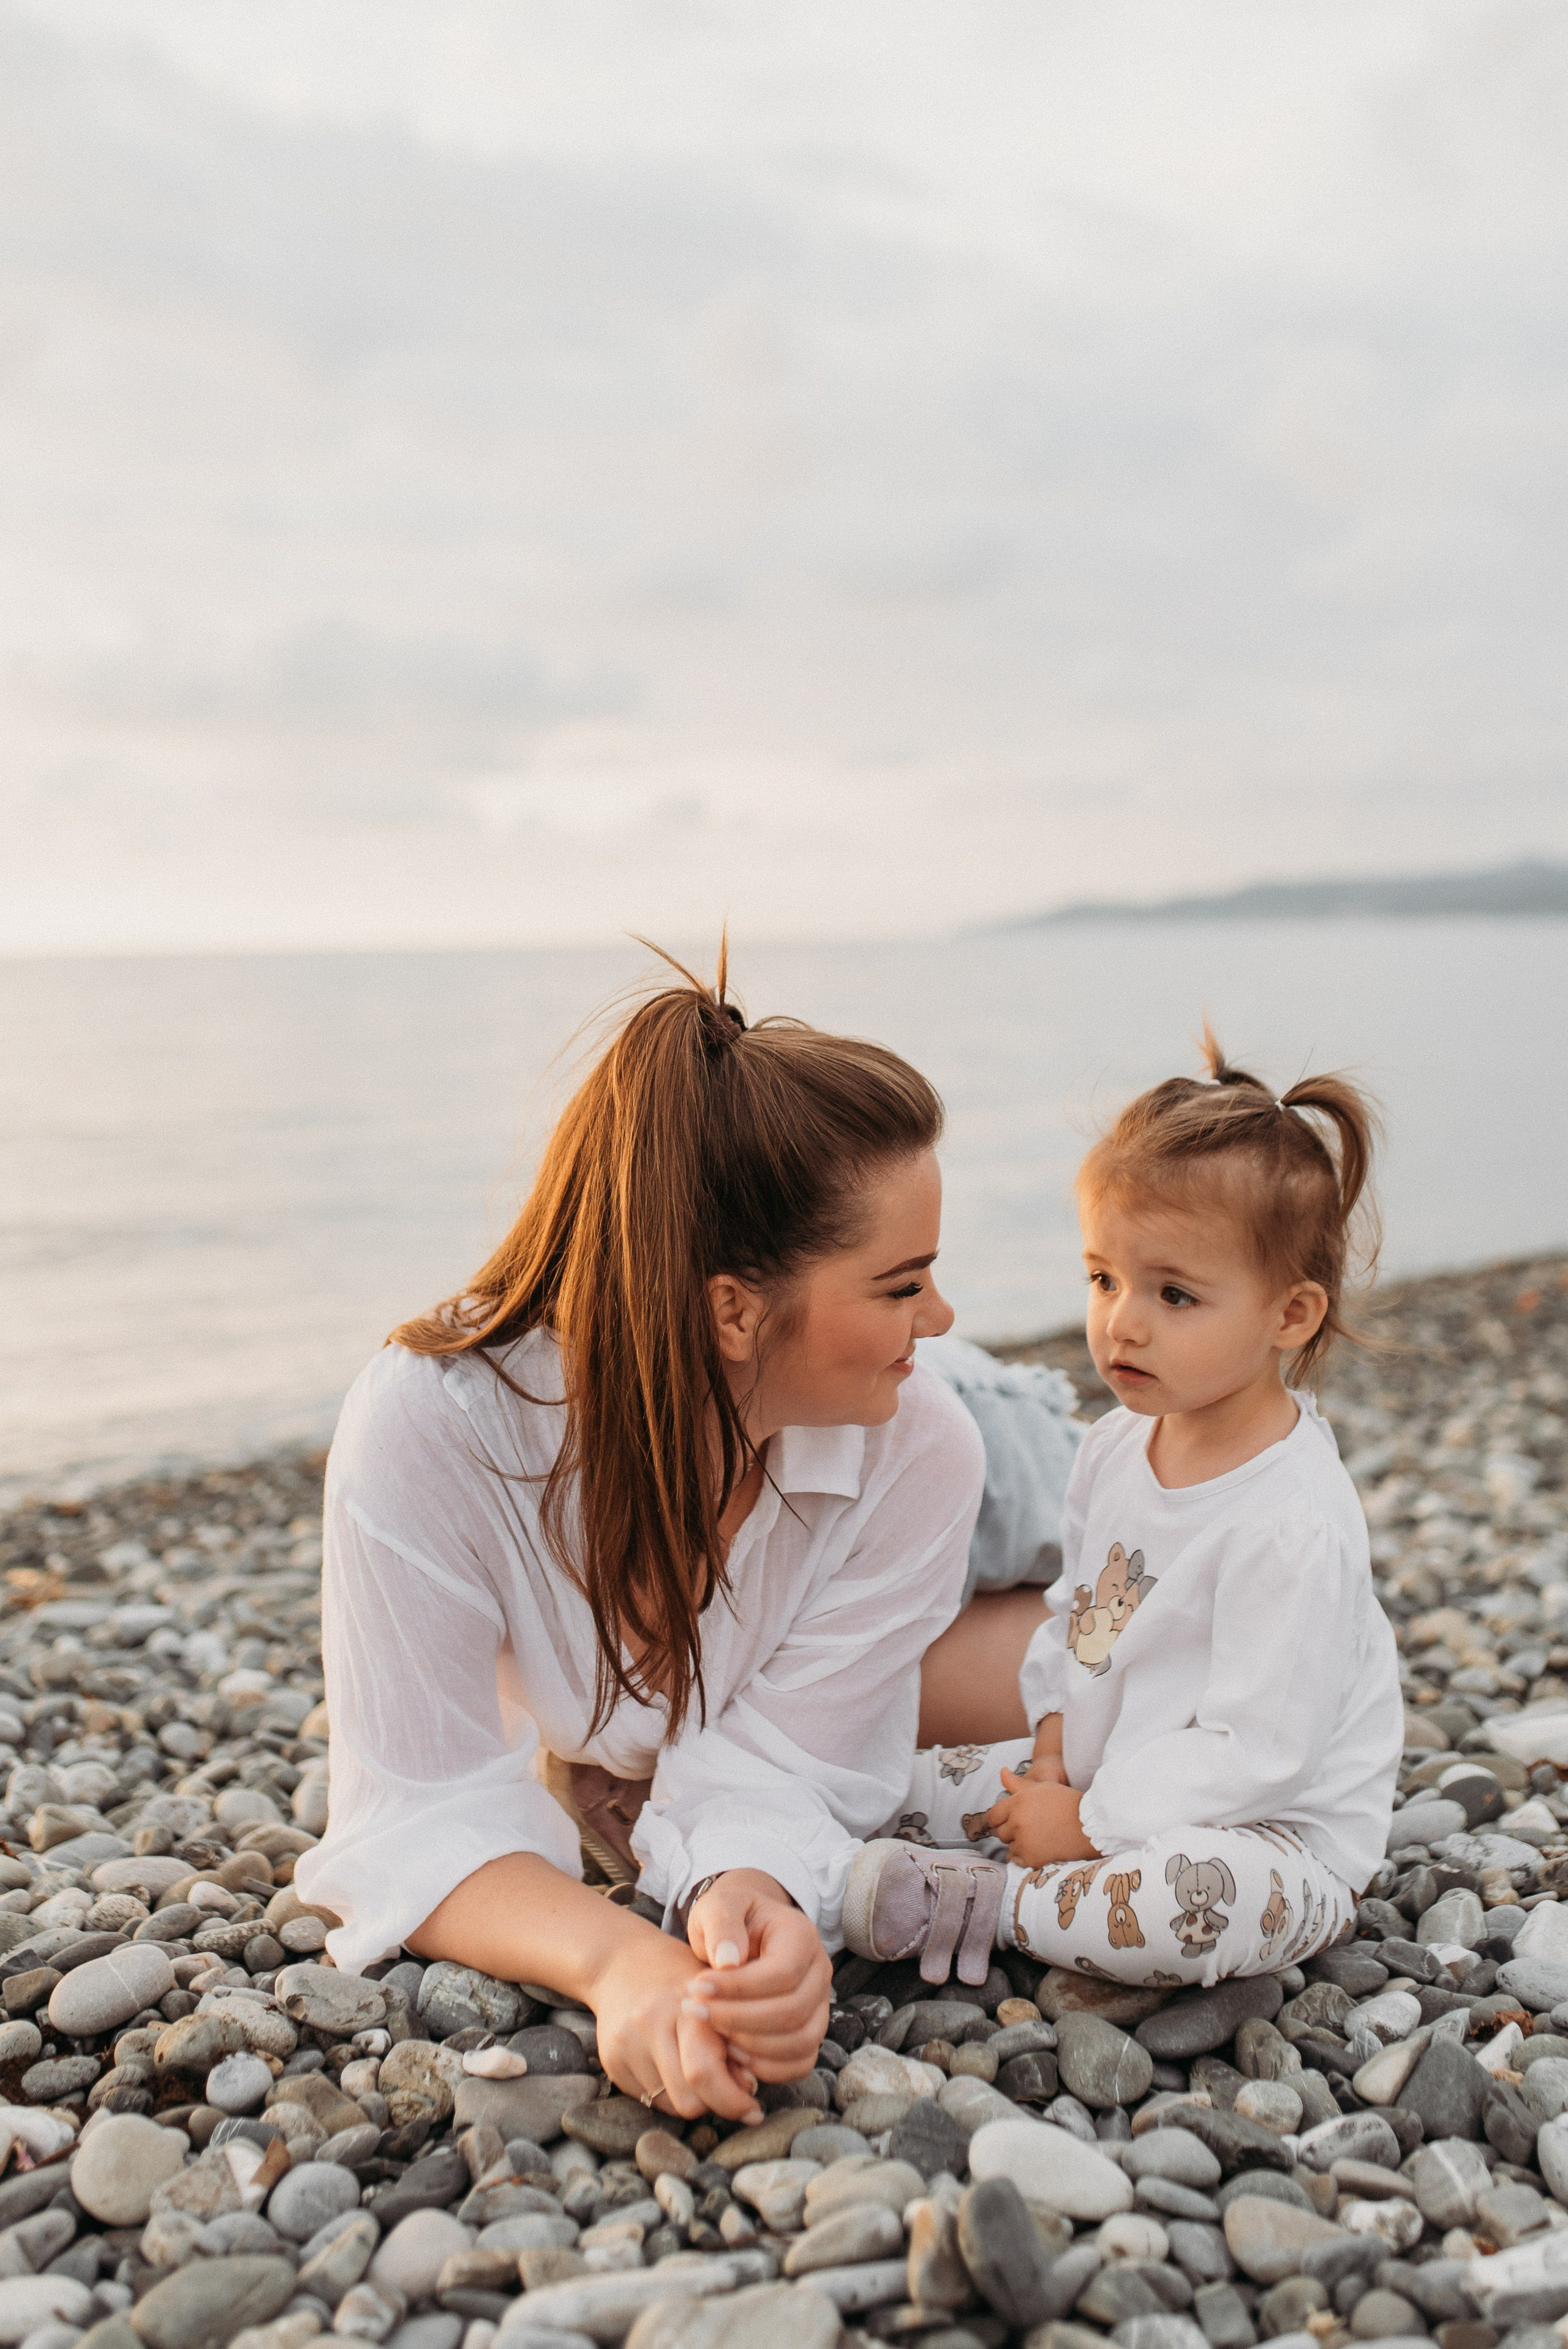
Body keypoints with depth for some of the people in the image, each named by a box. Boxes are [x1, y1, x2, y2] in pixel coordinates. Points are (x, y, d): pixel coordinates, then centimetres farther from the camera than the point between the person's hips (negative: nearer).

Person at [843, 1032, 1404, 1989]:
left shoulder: (1293, 1525, -28)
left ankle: (986, 1905, -19)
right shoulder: (1116, 1448, -1)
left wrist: (1089, 1823, -21)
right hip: (1106, 1775, 8)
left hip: (1271, 1831, -7)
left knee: (1206, 1902, -39)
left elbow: (1257, 1751, -27)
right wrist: (1055, 1741, -2)